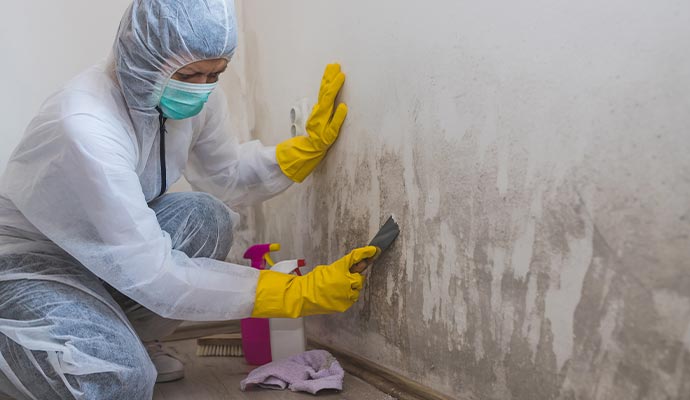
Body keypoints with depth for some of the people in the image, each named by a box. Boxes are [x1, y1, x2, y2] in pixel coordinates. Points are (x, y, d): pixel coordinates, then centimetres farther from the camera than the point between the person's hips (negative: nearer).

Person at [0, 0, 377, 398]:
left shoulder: (196, 96, -13)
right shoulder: (84, 127, -35)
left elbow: (227, 175, 6)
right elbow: (153, 274, -35)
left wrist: (311, 145, -10)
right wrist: (298, 292, -36)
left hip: (111, 245, 8)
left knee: (206, 218, -16)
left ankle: (130, 343, 5)